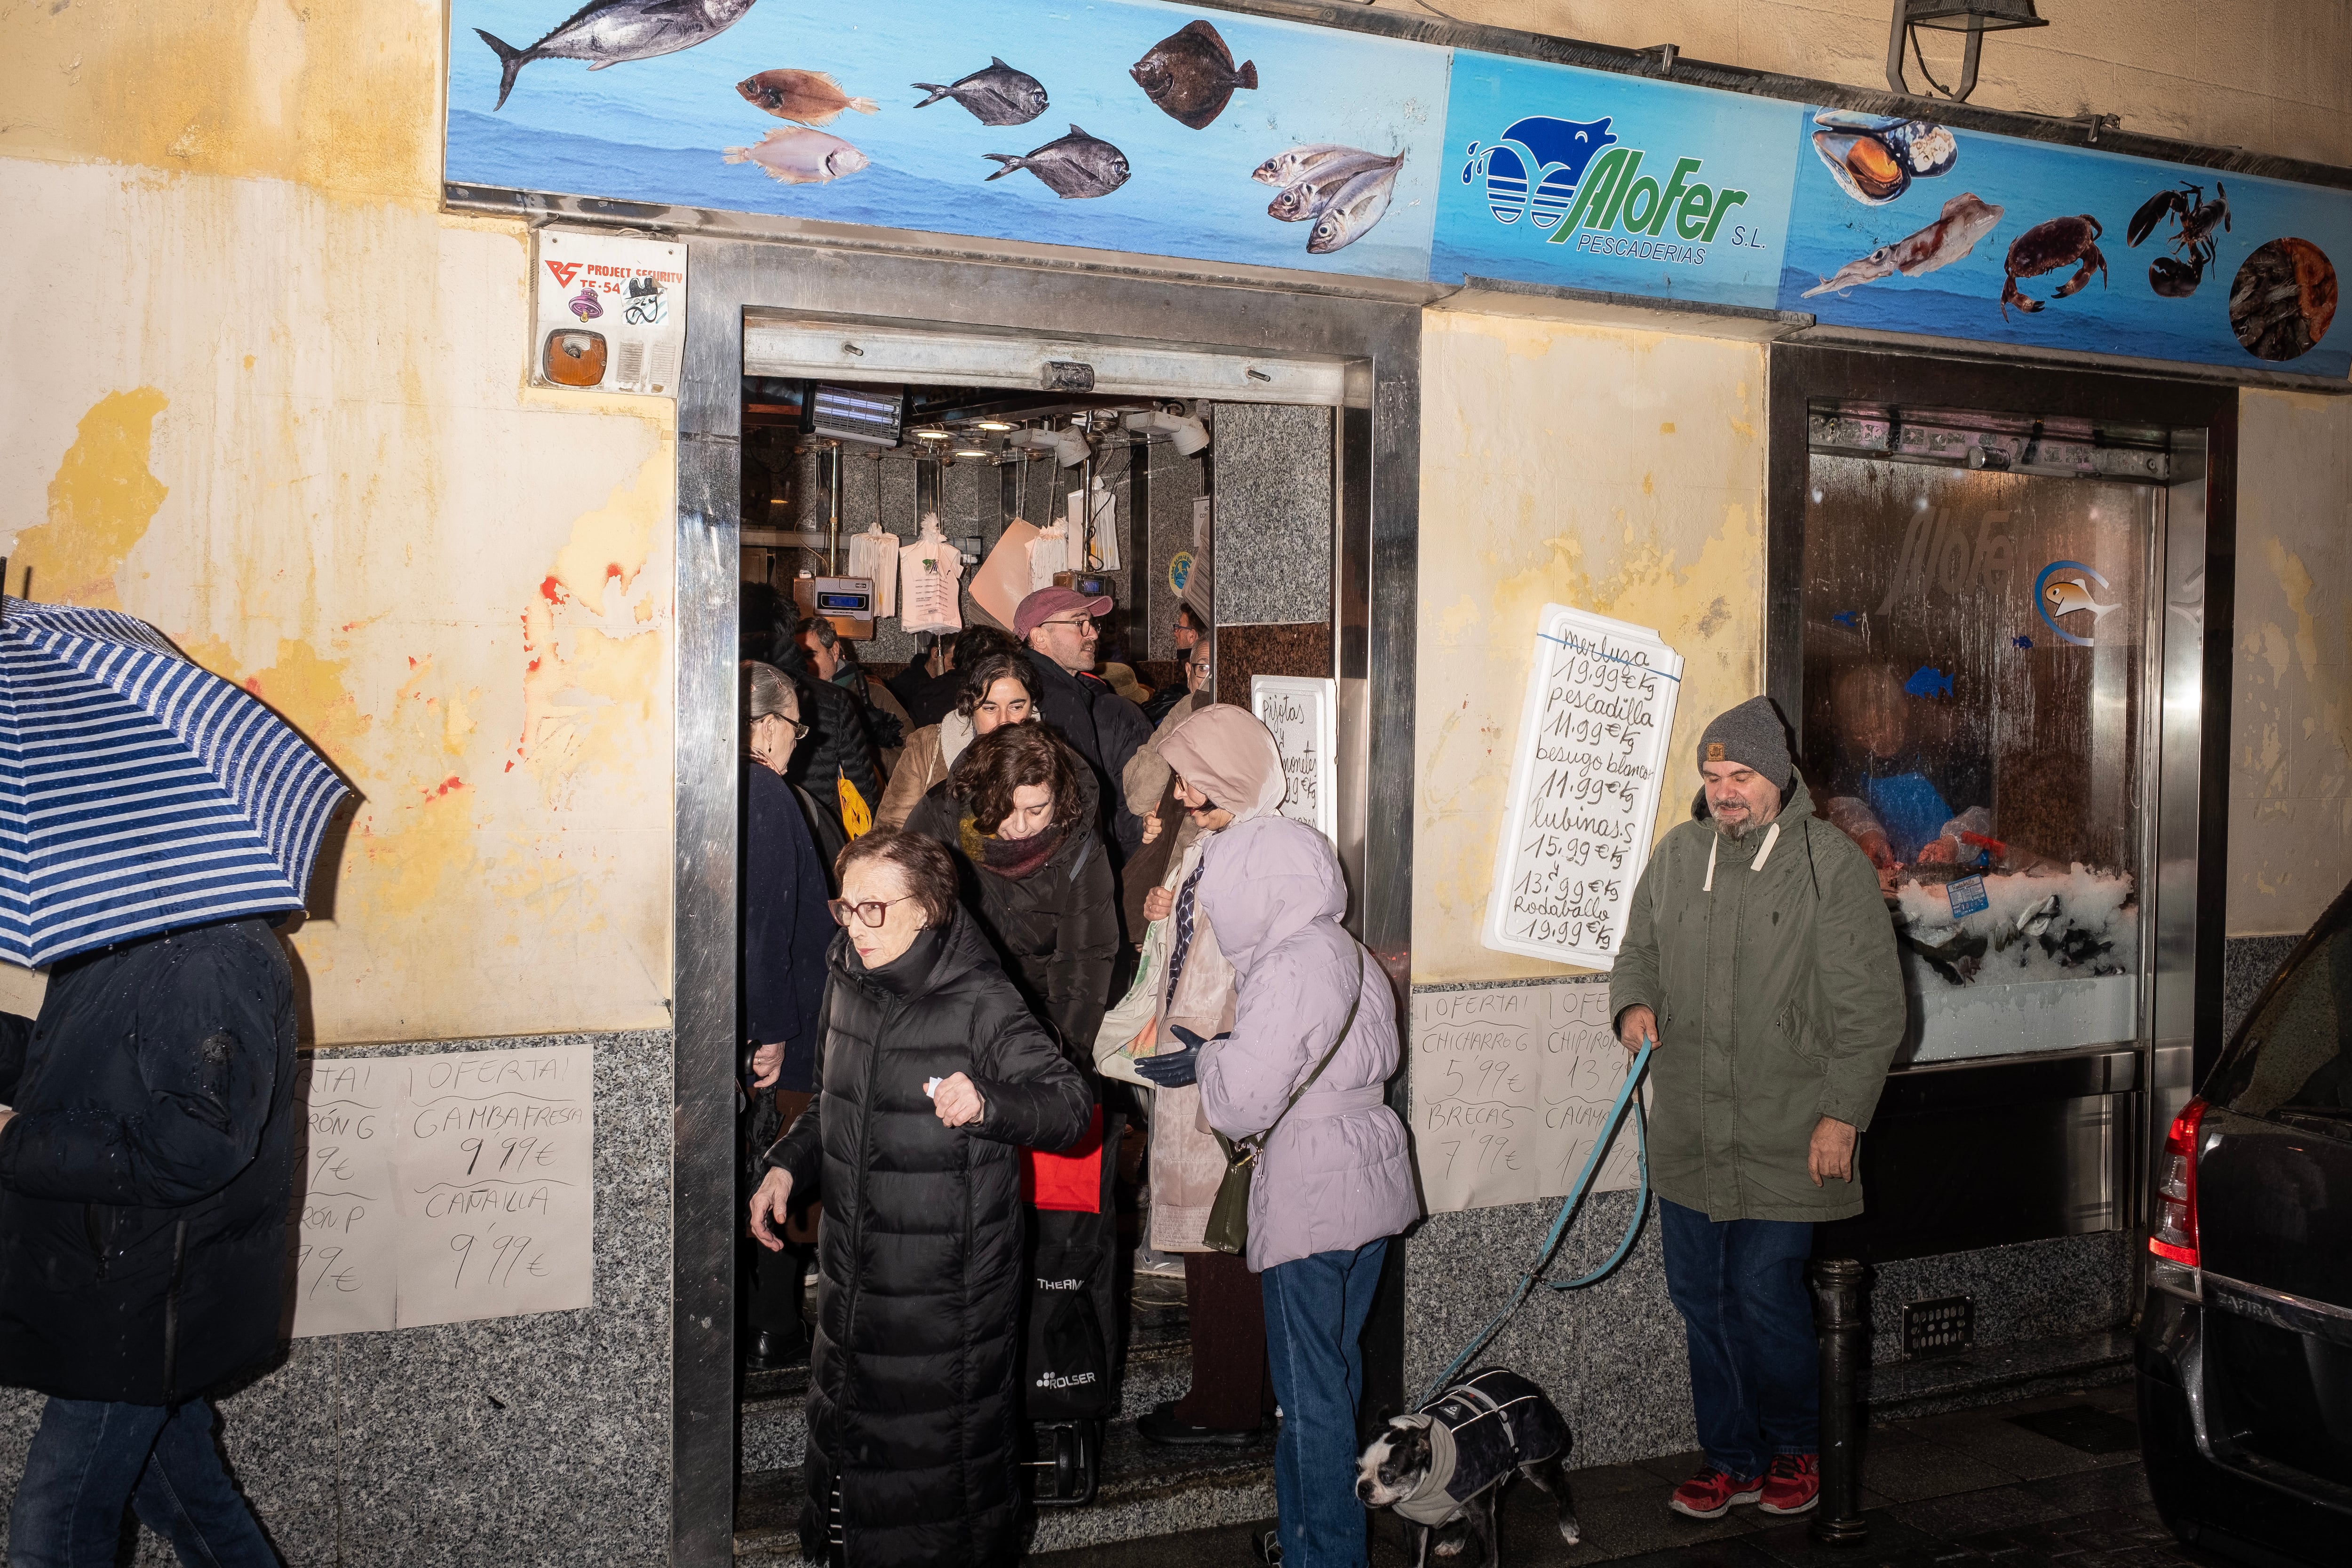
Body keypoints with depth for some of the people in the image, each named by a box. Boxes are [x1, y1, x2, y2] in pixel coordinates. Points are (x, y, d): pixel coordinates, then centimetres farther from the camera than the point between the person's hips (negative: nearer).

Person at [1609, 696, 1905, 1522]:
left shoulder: (1832, 863, -6)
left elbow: (1871, 1007, -6)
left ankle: (1795, 1450, 23)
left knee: (1765, 1300, -3)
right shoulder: (1676, 855, 8)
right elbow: (1639, 950, 22)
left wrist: (1843, 1115, -10)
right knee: (1700, 1300, 10)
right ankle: (1731, 1459, 27)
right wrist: (1633, 1003, -1)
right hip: (1687, 1136, 5)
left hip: (1783, 1136, -5)